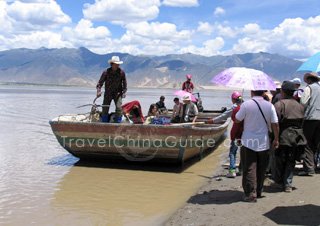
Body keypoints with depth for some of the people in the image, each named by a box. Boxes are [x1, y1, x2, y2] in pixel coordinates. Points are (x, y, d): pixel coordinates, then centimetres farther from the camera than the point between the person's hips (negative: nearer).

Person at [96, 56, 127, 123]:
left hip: (118, 94, 0)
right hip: (108, 93, 0)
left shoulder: (121, 72, -6)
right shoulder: (106, 72, -8)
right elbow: (100, 82, -2)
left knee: (119, 108, -14)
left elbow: (124, 83, 5)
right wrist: (98, 91, -13)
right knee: (105, 108, -3)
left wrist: (124, 92, 0)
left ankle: (117, 122, -1)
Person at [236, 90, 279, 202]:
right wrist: (276, 139, 10)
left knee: (249, 168, 2)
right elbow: (275, 124, -1)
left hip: (249, 142, -3)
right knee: (261, 169, 14)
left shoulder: (246, 104, -11)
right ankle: (259, 191, 25)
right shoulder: (269, 105, -4)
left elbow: (237, 120, -4)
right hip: (263, 142, 3)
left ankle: (250, 194, 0)